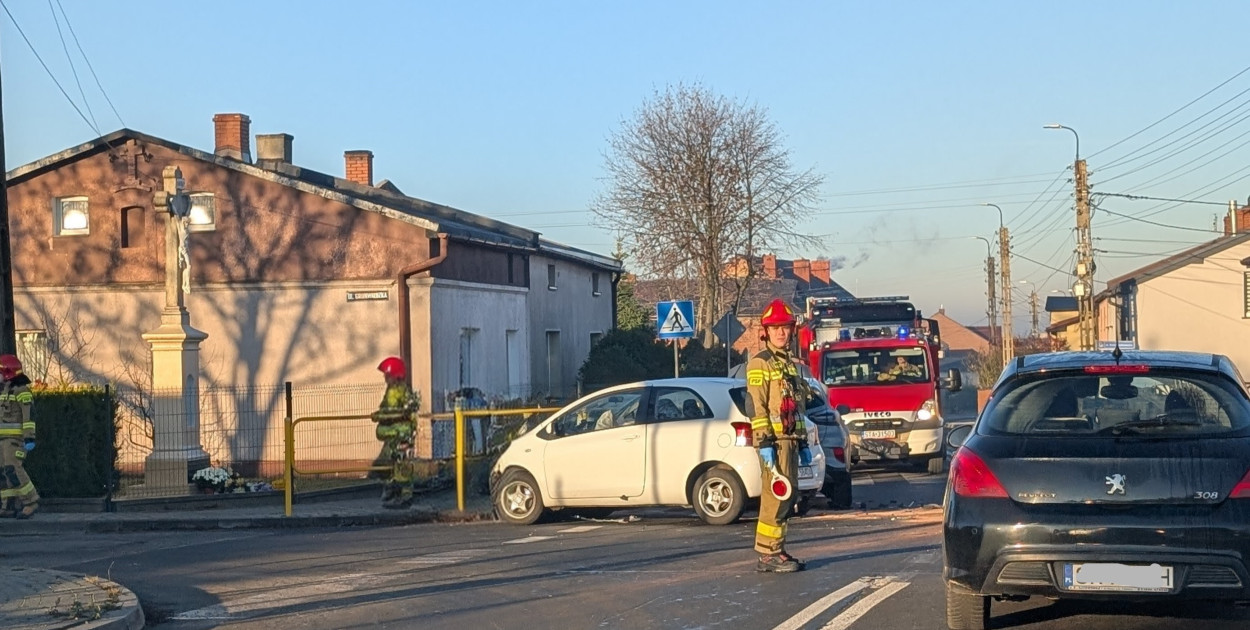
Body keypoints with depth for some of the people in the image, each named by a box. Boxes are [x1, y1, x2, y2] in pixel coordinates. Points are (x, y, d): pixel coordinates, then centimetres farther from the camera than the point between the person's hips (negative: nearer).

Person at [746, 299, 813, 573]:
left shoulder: (790, 363, 20)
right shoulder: (760, 363, -6)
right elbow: (756, 405, -14)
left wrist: (803, 443, 21)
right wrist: (764, 443, -21)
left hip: (790, 439, 9)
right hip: (773, 439, -9)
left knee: (787, 496, 10)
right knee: (776, 495, -12)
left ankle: (777, 551, 16)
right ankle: (767, 555, -10)